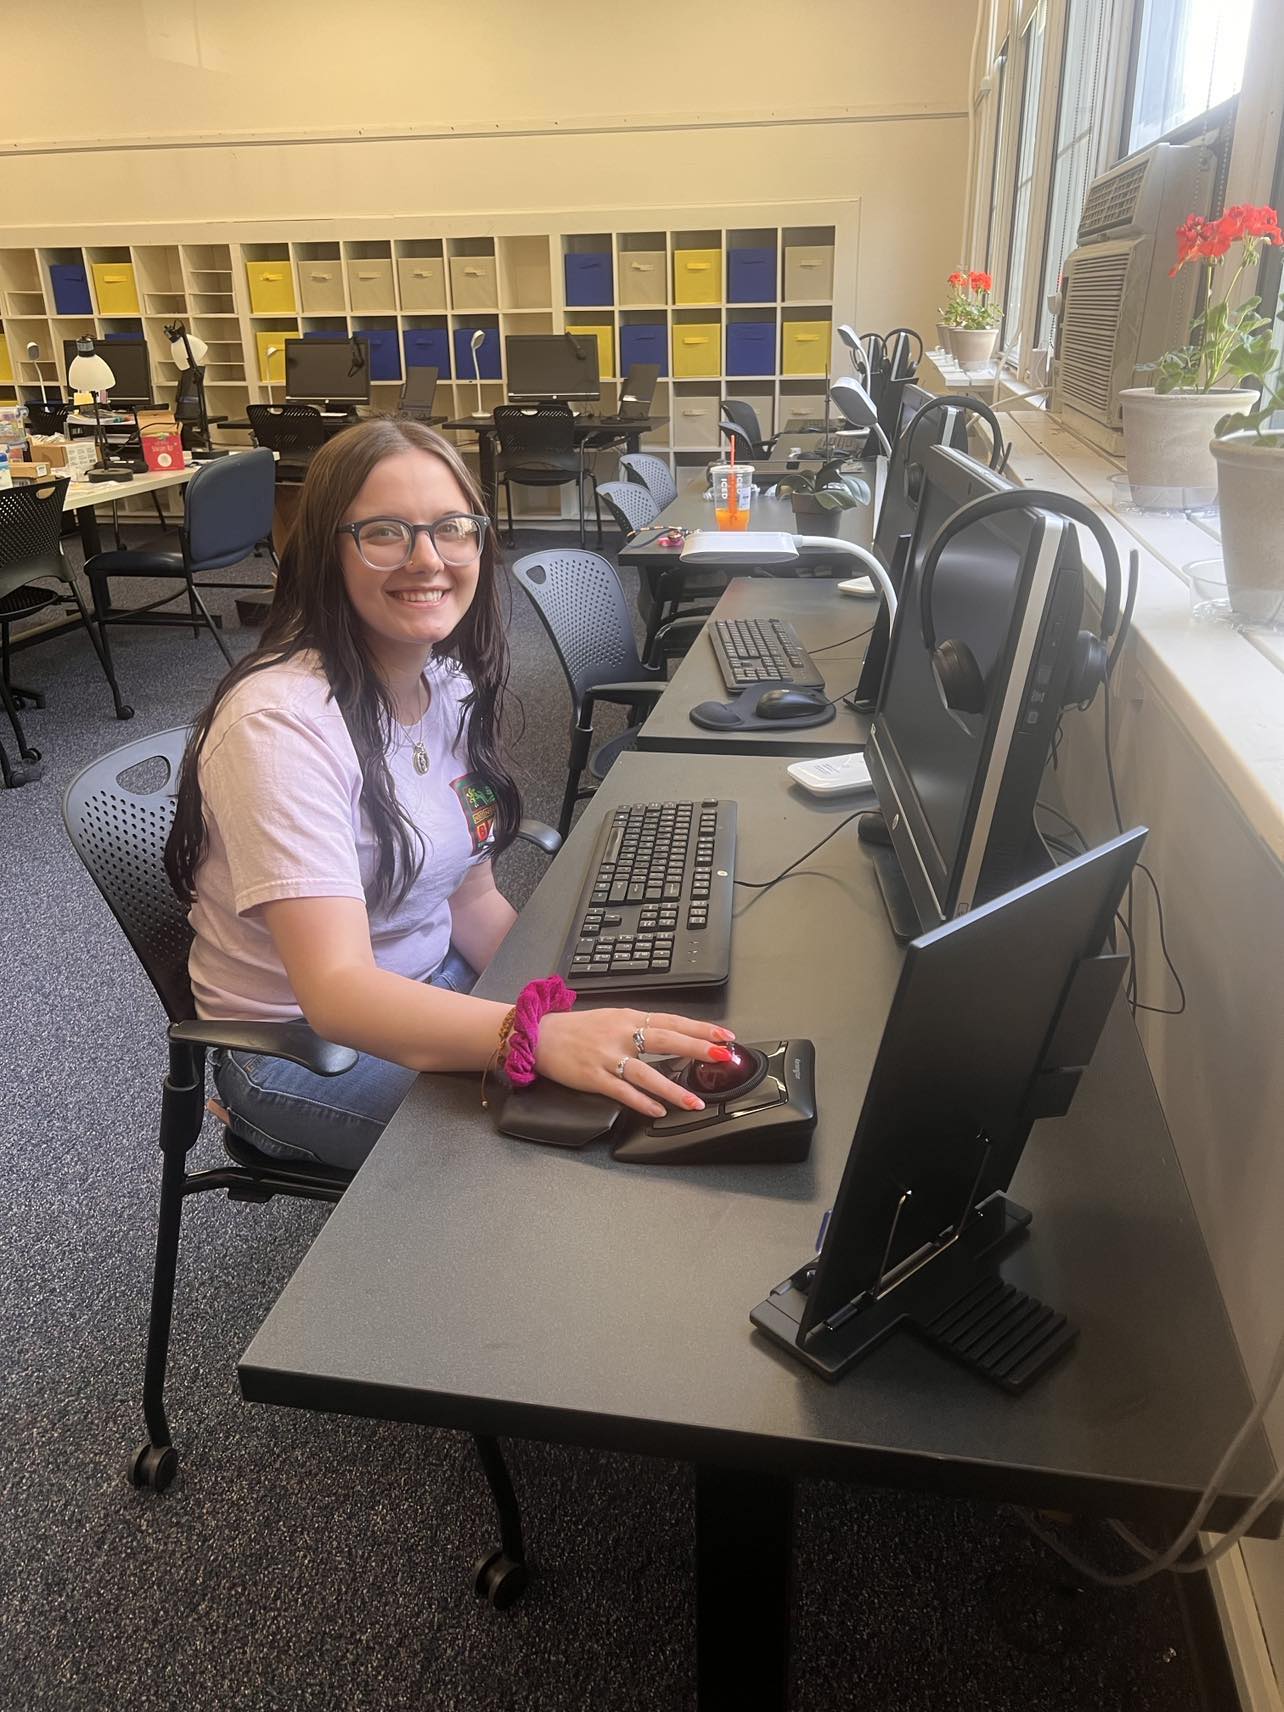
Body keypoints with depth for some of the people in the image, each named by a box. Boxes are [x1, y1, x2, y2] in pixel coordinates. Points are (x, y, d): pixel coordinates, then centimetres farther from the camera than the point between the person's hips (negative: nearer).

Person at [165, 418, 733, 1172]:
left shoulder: (451, 684, -1)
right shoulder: (281, 722, -26)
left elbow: (473, 899, 5)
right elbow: (336, 990, -35)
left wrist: (580, 1008, -8)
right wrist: (542, 1036, -50)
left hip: (430, 991, 7)